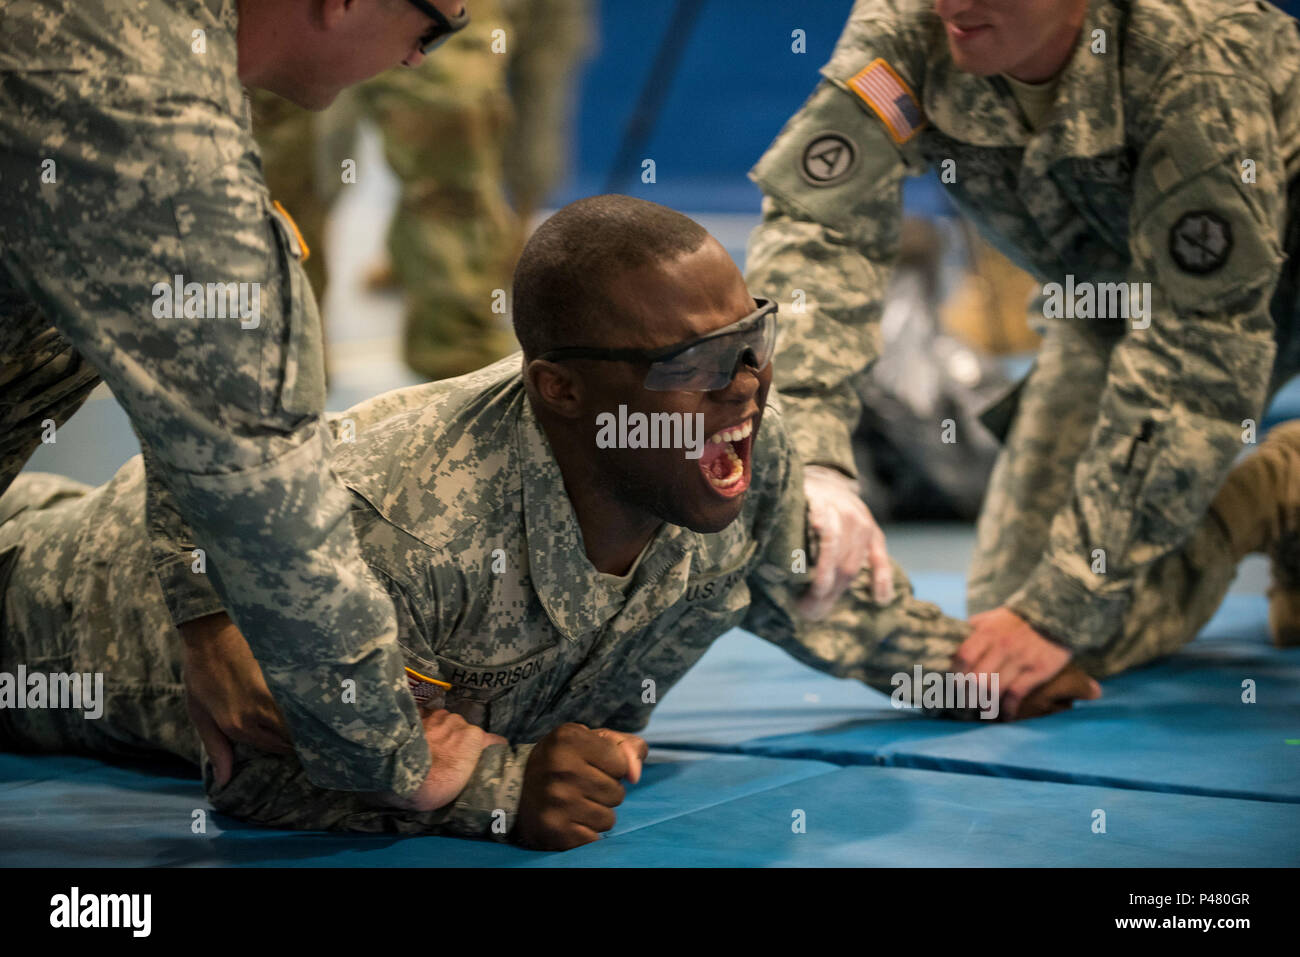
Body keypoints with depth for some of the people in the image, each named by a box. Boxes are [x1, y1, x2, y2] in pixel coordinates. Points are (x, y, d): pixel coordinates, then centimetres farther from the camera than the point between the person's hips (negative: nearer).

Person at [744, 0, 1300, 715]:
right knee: (1011, 605, -6)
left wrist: (1062, 606, -40)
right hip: (1104, 292, 4)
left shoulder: (1201, 58, -38)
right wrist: (805, 462, -51)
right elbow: (813, 226, -33)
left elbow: (1200, 347, -38)